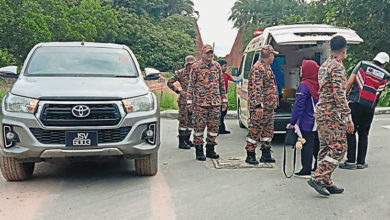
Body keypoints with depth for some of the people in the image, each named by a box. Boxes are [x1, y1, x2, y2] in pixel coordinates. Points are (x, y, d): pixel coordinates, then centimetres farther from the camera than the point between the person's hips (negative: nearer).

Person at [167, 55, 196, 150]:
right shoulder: (180, 73, -5)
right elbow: (169, 83, -5)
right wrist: (178, 91, -9)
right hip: (184, 100, -6)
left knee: (191, 121, 10)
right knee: (183, 121, -7)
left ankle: (187, 140, 22)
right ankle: (181, 142, -3)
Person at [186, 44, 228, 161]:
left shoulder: (217, 66, 13)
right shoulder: (196, 67, 0)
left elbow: (222, 84, 18)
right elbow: (191, 84, 0)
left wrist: (224, 100, 14)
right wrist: (189, 101, -5)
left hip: (215, 103, 4)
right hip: (200, 103, -4)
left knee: (214, 127, 6)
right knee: (199, 126, -1)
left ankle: (210, 150, 18)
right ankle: (199, 151, 8)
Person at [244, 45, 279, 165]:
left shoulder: (267, 67, 19)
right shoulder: (258, 68, -14)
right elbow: (257, 88, -22)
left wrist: (273, 103, 27)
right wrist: (258, 105, -27)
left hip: (269, 107, 10)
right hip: (260, 107, -10)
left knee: (268, 130, 13)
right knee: (255, 130, -4)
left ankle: (266, 155, 21)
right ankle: (250, 155, 4)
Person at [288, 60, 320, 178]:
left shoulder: (304, 86, -16)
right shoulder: (319, 84, 6)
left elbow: (298, 106, -17)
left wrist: (292, 122, -13)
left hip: (307, 122, -7)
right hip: (319, 122, 7)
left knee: (307, 146, -3)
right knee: (317, 145, 17)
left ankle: (306, 171, 0)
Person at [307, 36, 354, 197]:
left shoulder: (324, 66, 16)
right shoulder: (337, 67, -14)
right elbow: (339, 94, -21)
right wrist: (348, 117, -19)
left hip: (321, 111, 10)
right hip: (331, 113, -10)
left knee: (325, 148, 10)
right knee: (339, 147, -6)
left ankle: (326, 183, 14)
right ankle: (318, 177, -9)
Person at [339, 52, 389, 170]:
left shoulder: (362, 64, 4)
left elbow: (349, 83, -1)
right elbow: (378, 92, 8)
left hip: (355, 104, -2)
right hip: (369, 108, 2)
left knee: (350, 132, 3)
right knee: (363, 134, 12)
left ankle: (351, 161, 1)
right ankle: (361, 162, 15)